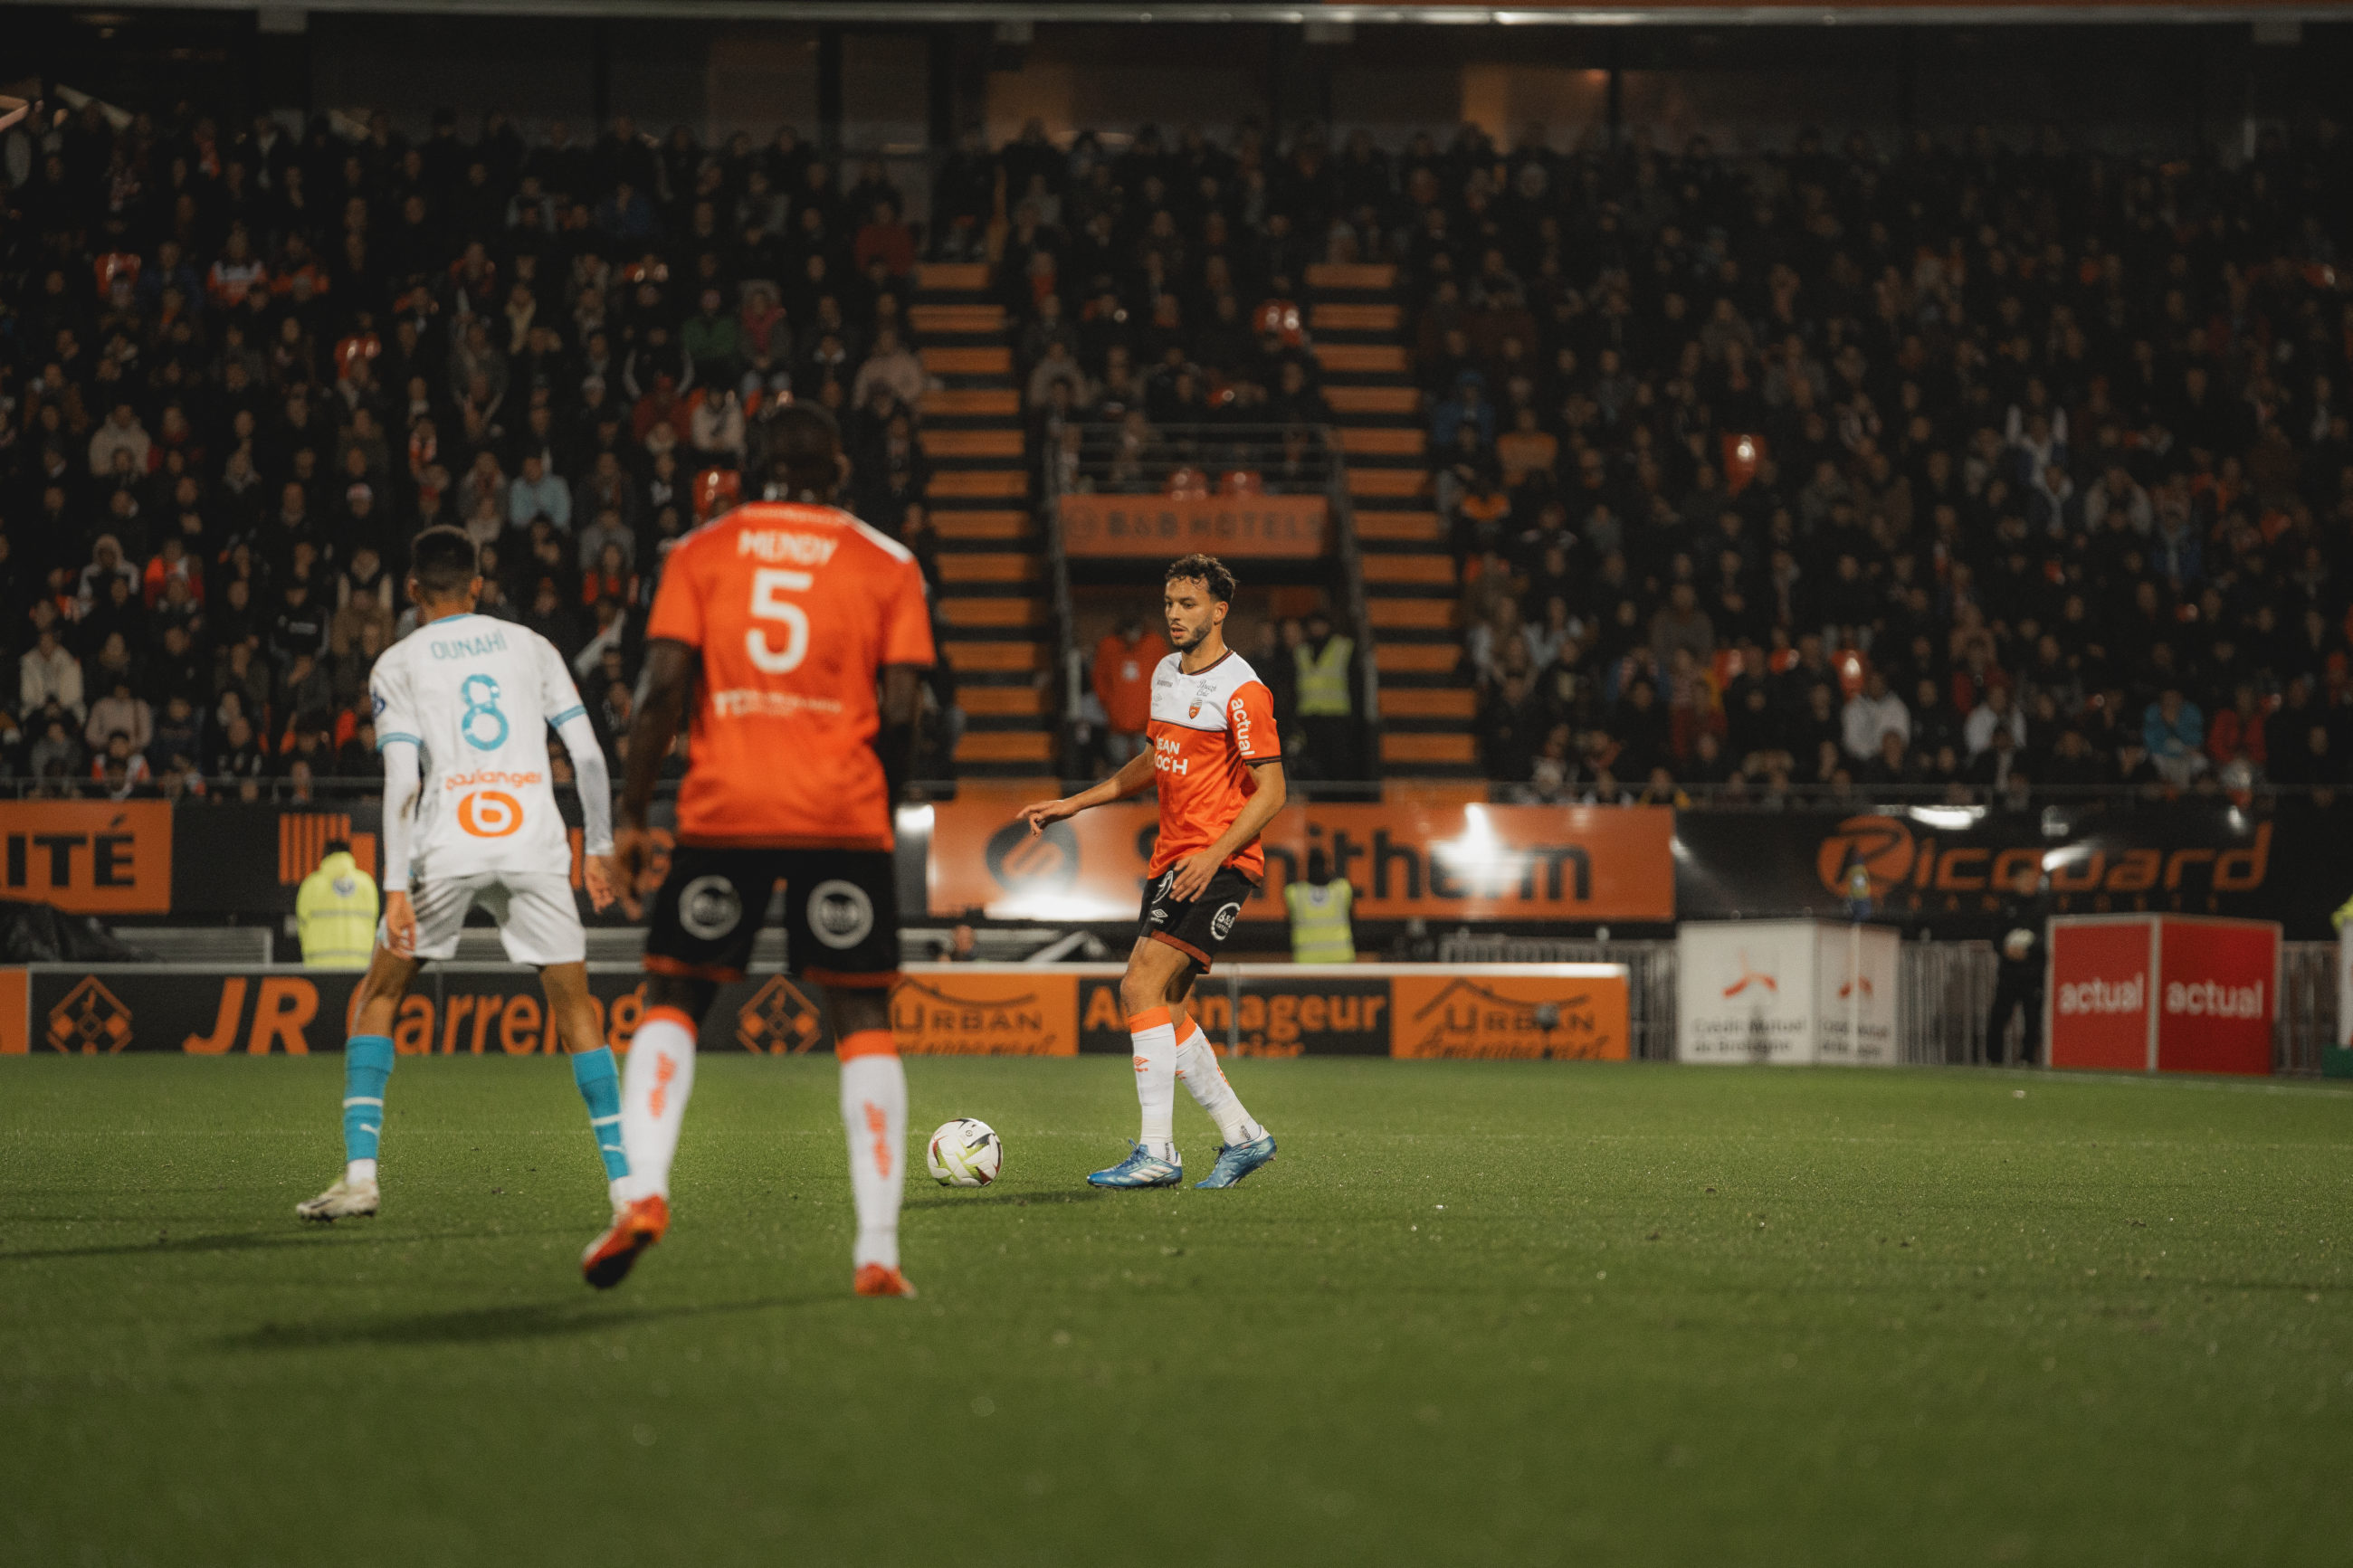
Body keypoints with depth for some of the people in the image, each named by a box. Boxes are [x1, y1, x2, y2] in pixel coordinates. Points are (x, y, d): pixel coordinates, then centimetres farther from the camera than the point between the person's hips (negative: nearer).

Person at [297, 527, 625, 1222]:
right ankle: (623, 1177, 3)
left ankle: (359, 1173, 1)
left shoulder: (398, 664, 9)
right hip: (535, 839, 2)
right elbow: (589, 755, 10)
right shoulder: (531, 648, 17)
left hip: (449, 847, -2)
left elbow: (402, 781, -3)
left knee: (376, 998, 13)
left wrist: (395, 888, -7)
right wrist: (600, 846, 17)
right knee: (575, 1006, 10)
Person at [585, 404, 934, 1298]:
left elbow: (663, 687, -1)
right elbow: (899, 712, 1)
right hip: (843, 814, 0)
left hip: (724, 808, 0)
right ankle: (877, 1249, -2)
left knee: (672, 1000, 12)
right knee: (863, 1020, 5)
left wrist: (631, 812, 4)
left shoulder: (703, 552, 7)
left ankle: (643, 1189, -9)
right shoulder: (886, 564, 7)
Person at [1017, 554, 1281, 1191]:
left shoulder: (1241, 691, -13)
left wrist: (1213, 856, -24)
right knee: (1160, 1004, 6)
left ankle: (1157, 1154, -18)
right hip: (1171, 857, 9)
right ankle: (1242, 1135, 18)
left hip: (1220, 863, -9)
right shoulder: (1166, 674, 13)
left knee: (1144, 986, -19)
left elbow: (1270, 791, -14)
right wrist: (1075, 804, 24)